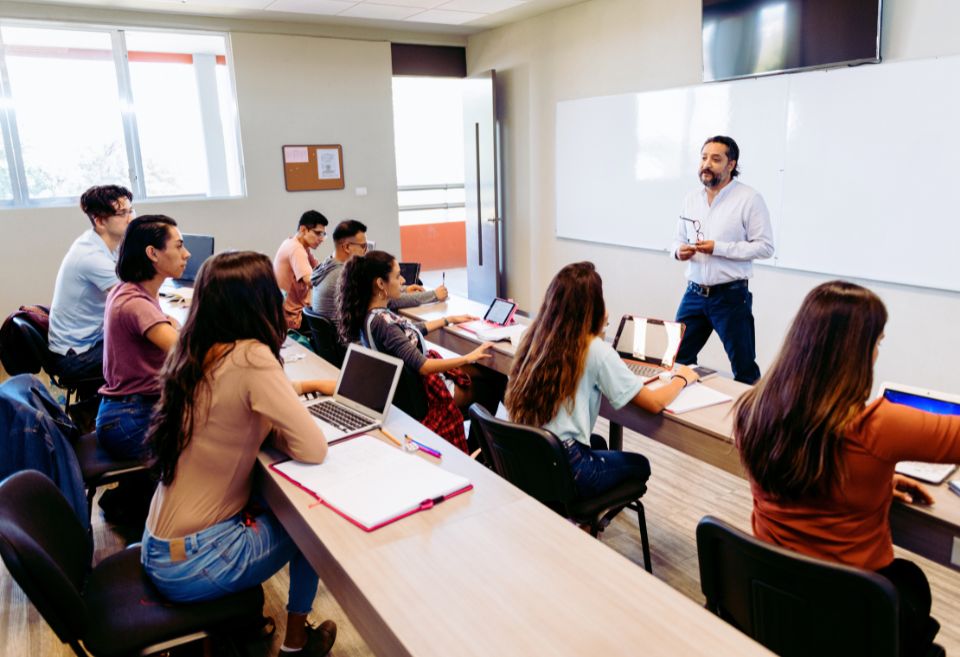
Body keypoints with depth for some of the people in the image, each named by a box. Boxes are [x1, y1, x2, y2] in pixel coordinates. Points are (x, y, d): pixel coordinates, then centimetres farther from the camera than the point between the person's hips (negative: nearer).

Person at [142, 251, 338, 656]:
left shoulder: (196, 353, 0)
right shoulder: (250, 357, -24)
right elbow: (313, 449, -24)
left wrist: (306, 386, 20)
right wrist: (270, 427, -6)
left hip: (163, 546, 7)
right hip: (190, 562, -7)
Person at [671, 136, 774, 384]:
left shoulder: (749, 198, -8)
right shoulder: (691, 199, 9)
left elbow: (765, 246, -11)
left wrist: (719, 248, -20)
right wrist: (678, 251, -7)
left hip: (731, 296, -5)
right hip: (694, 294, 5)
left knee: (744, 369, 6)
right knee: (677, 360, 10)